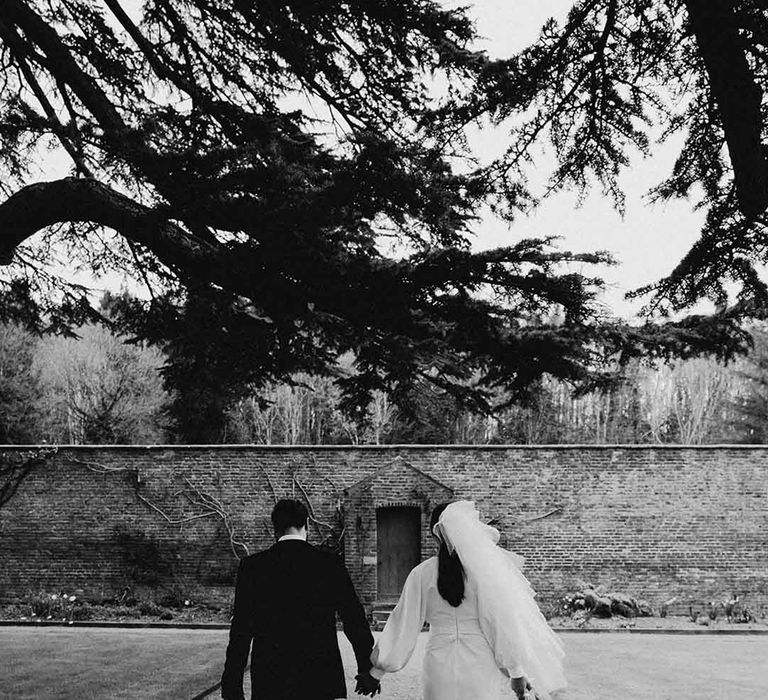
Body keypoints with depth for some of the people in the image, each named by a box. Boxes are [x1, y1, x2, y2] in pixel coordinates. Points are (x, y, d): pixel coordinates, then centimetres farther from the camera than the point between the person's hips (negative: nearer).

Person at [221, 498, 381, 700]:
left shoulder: (253, 566, -3)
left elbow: (241, 631, -3)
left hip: (270, 683, 0)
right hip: (320, 682, 0)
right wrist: (366, 669, 13)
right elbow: (355, 622, 2)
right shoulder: (330, 565, -2)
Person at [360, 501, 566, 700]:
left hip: (439, 668, 1)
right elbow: (504, 621, -5)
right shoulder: (487, 568, -6)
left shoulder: (421, 574, -1)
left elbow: (404, 623, 5)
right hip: (480, 663, -1)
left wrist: (377, 669, 16)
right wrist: (517, 671, 2)